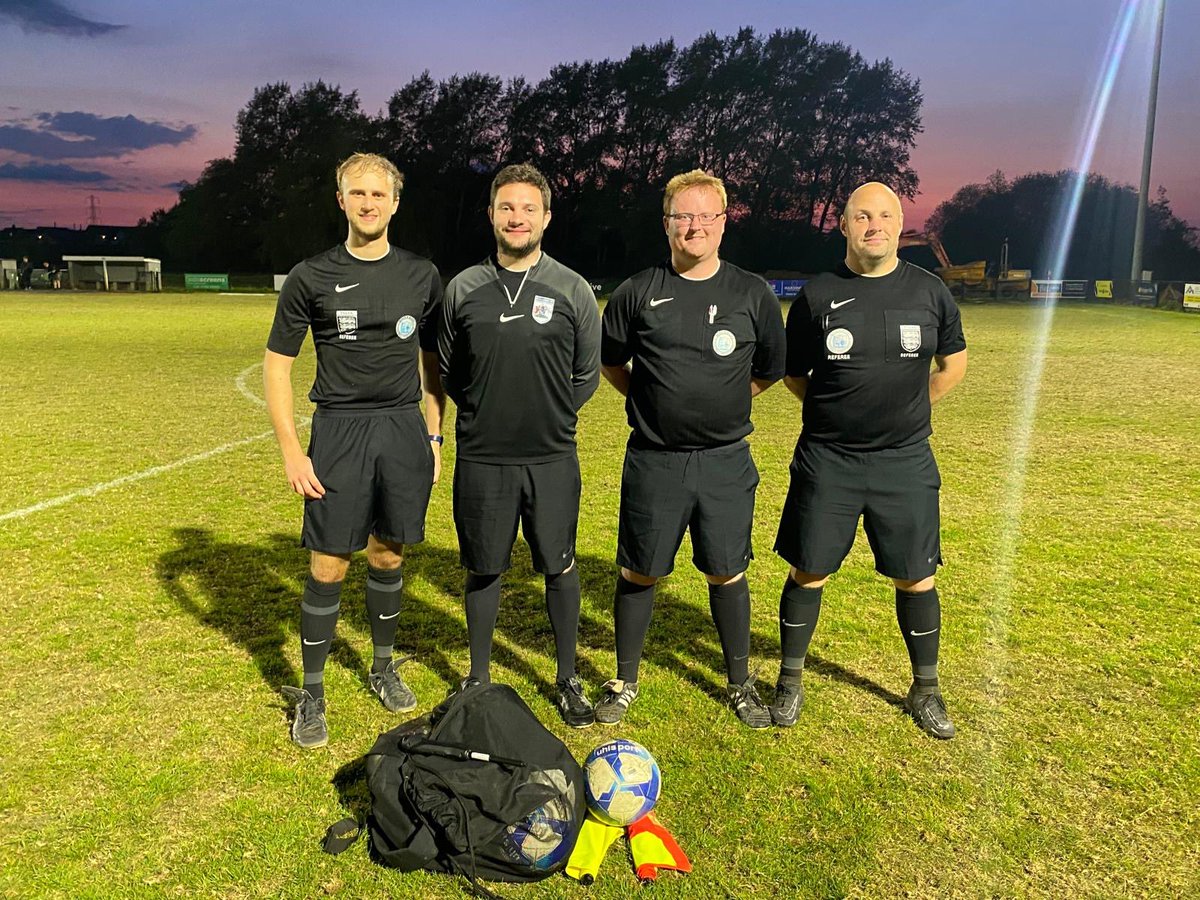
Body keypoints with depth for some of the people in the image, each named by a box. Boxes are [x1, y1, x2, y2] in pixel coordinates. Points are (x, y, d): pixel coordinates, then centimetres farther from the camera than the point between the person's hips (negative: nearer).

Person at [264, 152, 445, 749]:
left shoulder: (421, 276, 7)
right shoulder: (312, 277, -1)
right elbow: (276, 363, 1)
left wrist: (434, 436, 9)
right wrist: (291, 450, -6)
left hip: (404, 431, 2)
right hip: (338, 431, -2)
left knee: (388, 557, 12)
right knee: (329, 567, 0)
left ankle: (383, 667, 33)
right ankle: (311, 694, 16)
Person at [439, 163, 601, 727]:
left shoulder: (572, 290, 0)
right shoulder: (464, 288, 3)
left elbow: (587, 375, 8)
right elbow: (447, 368, 14)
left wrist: (549, 416, 6)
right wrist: (485, 413, 9)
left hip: (552, 458, -1)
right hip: (480, 458, 1)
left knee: (559, 568, 6)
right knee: (483, 569, 11)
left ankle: (567, 681, 24)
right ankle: (479, 677, 29)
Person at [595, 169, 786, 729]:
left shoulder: (752, 294, 1)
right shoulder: (639, 292, 0)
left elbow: (770, 370, 13)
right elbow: (610, 363, 12)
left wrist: (721, 403, 7)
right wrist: (655, 403, 6)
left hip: (726, 462, 0)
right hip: (653, 461, 0)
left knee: (727, 574, 10)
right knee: (639, 573, 9)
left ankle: (740, 683, 30)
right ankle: (625, 682, 27)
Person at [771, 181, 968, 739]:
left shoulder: (929, 291, 2)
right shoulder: (817, 295, -2)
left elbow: (953, 364, 16)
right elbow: (792, 374, 9)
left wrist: (904, 411, 11)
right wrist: (839, 410, 5)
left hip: (905, 463, 1)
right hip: (826, 462, -1)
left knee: (915, 579, 8)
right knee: (808, 572, 6)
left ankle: (925, 689, 29)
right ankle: (790, 682, 25)